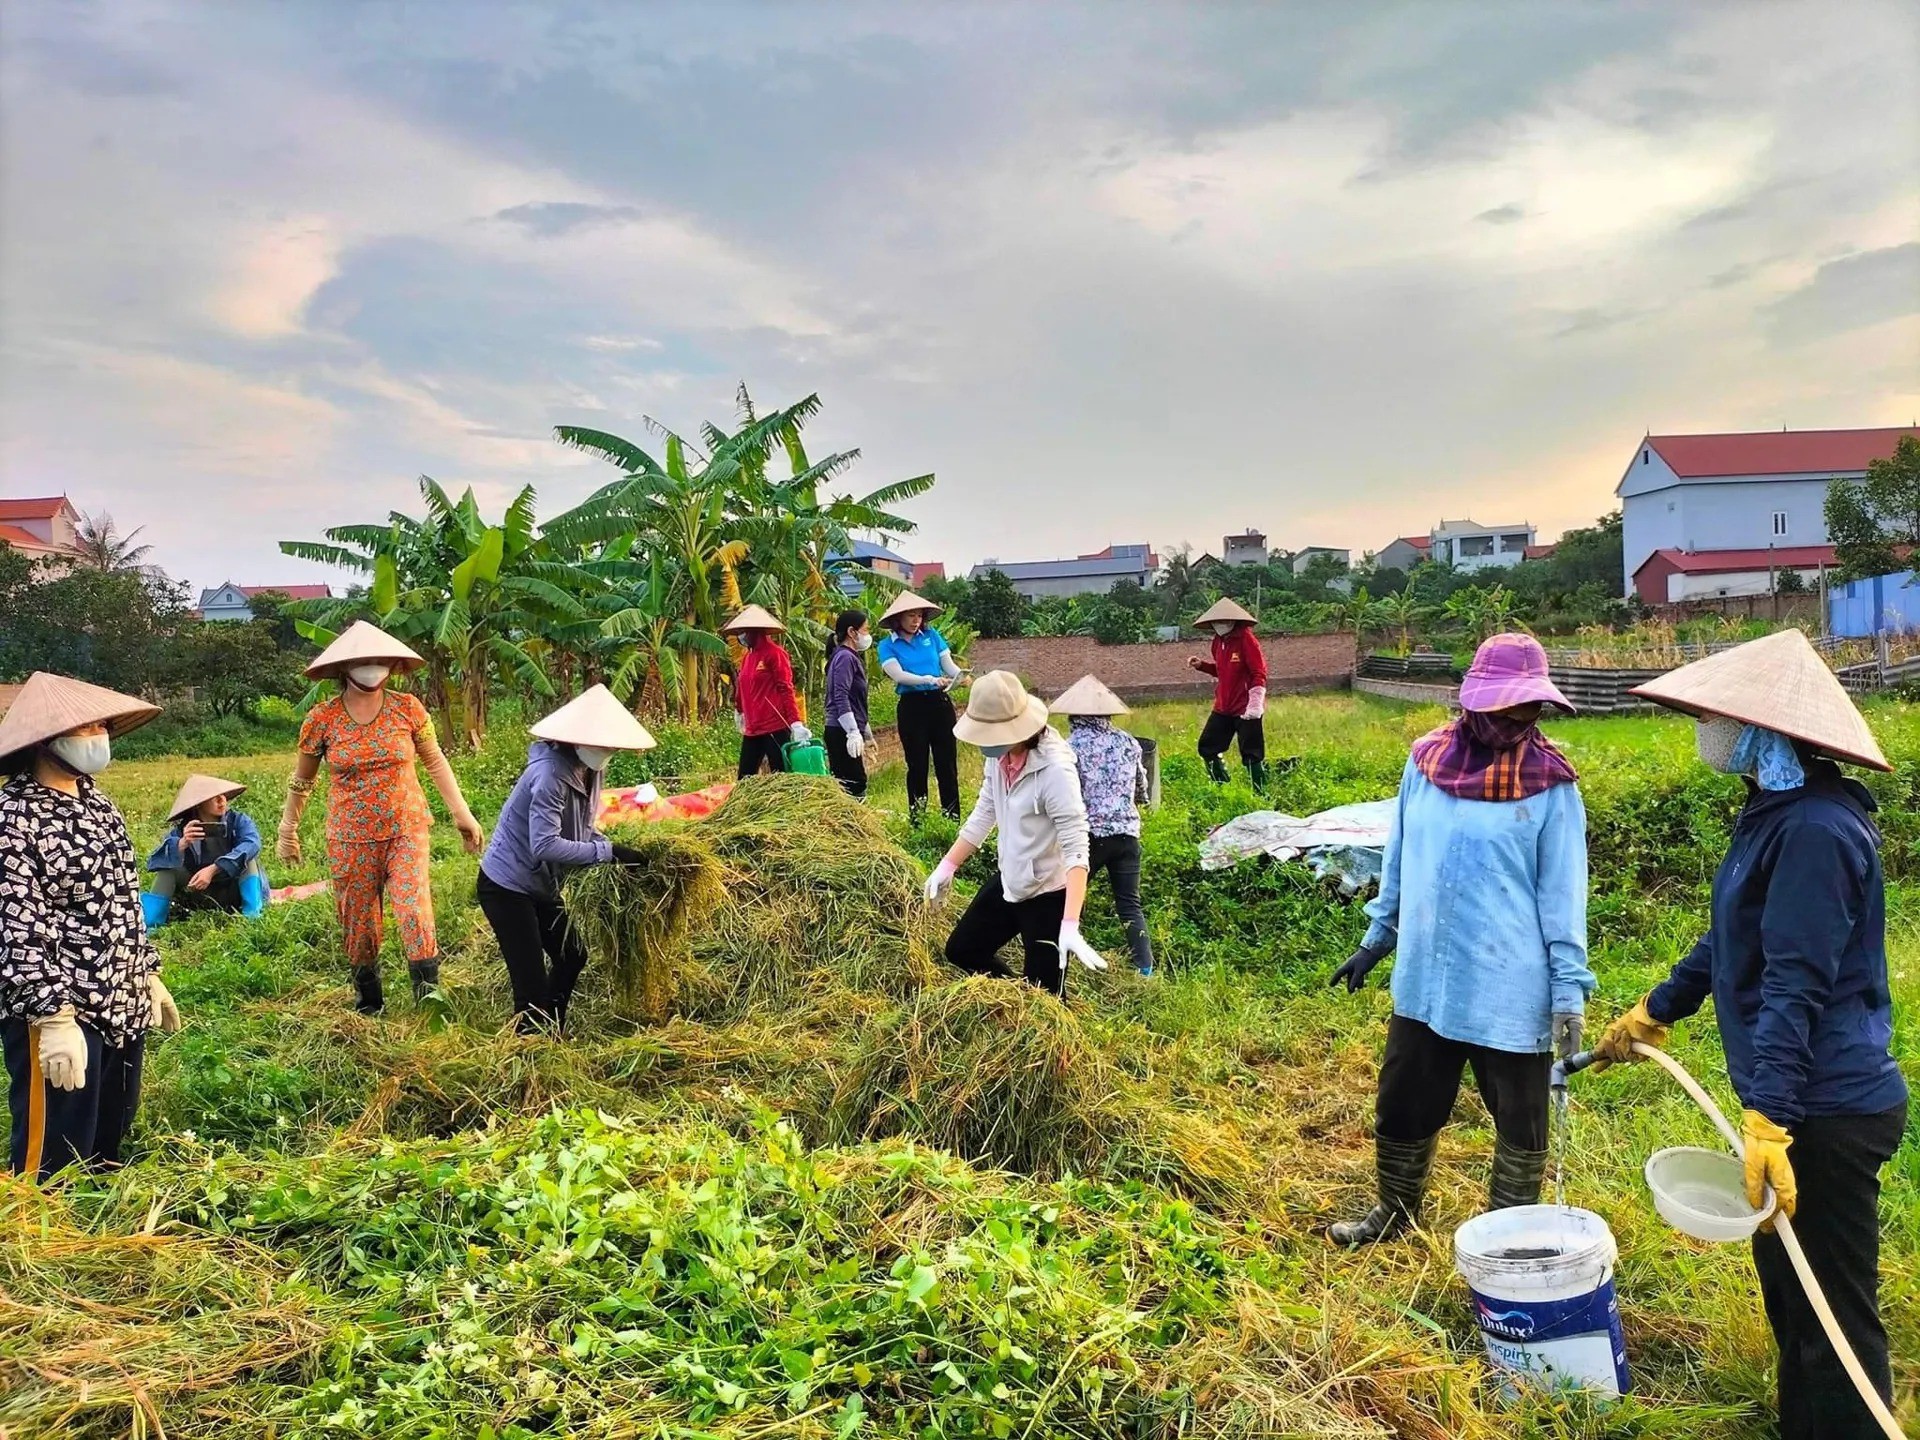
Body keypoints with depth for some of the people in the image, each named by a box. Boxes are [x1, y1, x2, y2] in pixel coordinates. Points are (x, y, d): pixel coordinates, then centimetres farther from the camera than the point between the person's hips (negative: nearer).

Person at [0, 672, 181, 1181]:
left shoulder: (96, 802, 10)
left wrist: (149, 976, 19)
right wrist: (54, 1016, -24)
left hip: (123, 1006, 8)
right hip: (58, 1014, -8)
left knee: (108, 1149, 20)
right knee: (54, 1164, 2)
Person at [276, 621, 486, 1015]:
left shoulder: (407, 708, -4)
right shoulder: (322, 718, -4)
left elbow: (435, 762, 5)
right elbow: (302, 780, 9)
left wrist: (461, 813, 2)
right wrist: (287, 831, 17)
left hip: (406, 830, -1)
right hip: (350, 838, 1)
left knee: (415, 911, -17)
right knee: (358, 923, 9)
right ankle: (368, 1003, 28)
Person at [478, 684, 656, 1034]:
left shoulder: (587, 771, 0)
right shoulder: (550, 774, -28)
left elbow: (581, 831, 8)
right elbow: (545, 846, -35)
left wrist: (616, 850, -9)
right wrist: (607, 852, -33)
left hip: (541, 887, 10)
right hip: (506, 888, -10)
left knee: (572, 956, 21)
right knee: (532, 982, -12)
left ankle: (551, 1034, 39)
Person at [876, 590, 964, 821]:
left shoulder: (932, 635, 7)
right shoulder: (888, 645, 0)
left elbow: (949, 664, 4)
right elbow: (898, 674, -14)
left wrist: (959, 675, -19)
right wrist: (930, 679, -26)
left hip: (940, 703, 2)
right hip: (911, 707, -2)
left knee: (947, 762, 2)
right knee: (917, 765, 5)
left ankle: (952, 818, 9)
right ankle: (917, 819, 13)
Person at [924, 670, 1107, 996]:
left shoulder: (1055, 769, -29)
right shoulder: (1000, 755, -7)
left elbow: (1076, 849, -31)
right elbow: (984, 813, 9)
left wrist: (1070, 926, -39)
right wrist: (948, 866, 11)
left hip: (1049, 894, -8)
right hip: (1008, 883, 8)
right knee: (961, 949, 22)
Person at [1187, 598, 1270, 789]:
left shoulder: (1246, 639, -14)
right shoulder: (1218, 641, 9)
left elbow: (1259, 674, -17)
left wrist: (1255, 705, -24)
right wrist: (1202, 665, 5)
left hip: (1246, 709, -8)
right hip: (1223, 708, 8)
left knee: (1252, 756, -3)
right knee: (1207, 748, 11)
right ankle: (1222, 788, 27)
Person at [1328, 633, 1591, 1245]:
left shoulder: (1548, 781, -10)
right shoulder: (1427, 759, -1)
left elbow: (1563, 893, -8)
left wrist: (1570, 989, -12)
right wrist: (1375, 940, 16)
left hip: (1511, 990, -3)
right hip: (1424, 980, 4)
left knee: (1520, 1120, 11)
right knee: (1403, 1104, 17)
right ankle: (1395, 1212, 40)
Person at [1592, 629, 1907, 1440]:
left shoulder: (1814, 828, -22)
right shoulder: (1776, 812, 10)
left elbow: (1797, 985, -28)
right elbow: (1731, 941, 21)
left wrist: (1769, 1119, -32)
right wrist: (1654, 1013, 28)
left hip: (1825, 1113, -10)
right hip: (1799, 1101, 10)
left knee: (1833, 1313, 3)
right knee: (1786, 1287, 23)